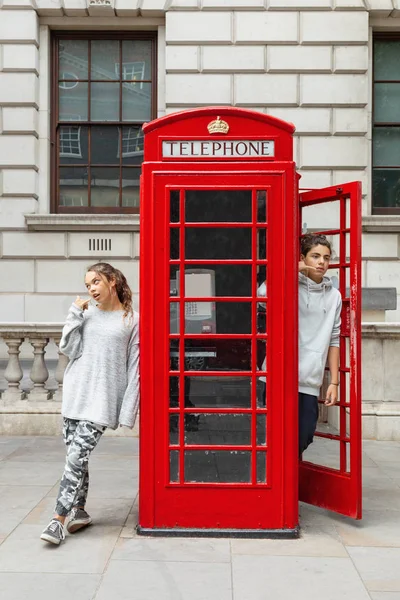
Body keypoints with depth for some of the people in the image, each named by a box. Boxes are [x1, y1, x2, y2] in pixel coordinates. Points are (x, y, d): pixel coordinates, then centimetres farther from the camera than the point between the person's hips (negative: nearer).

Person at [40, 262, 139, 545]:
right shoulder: (86, 314, 9)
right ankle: (79, 511, 24)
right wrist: (75, 314, -3)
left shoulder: (132, 320, -1)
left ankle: (59, 519, -3)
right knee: (77, 456, 8)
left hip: (101, 401, -4)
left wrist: (128, 411, -7)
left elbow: (134, 369, -3)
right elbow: (67, 348, 3)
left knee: (77, 457, -10)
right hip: (75, 395, 4)